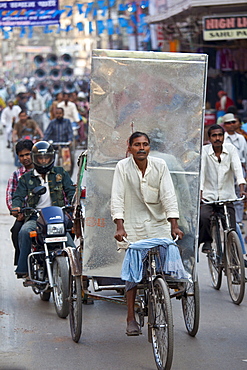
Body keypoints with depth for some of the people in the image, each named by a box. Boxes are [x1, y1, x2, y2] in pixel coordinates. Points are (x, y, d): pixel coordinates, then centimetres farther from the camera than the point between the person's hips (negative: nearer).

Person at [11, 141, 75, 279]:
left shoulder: (60, 173, 16)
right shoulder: (27, 178, 17)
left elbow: (71, 190, 9)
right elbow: (19, 196, 9)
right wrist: (16, 207, -15)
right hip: (36, 217, 1)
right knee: (24, 232, -30)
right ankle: (23, 269, -25)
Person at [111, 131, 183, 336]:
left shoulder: (160, 165, -1)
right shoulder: (123, 167, -6)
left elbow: (168, 196, -4)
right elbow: (117, 198, -10)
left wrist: (174, 225, -13)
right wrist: (120, 226, -20)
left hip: (158, 224, 2)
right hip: (133, 225, -2)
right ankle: (131, 319, 2)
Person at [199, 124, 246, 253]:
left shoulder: (231, 149, -1)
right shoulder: (204, 151, -5)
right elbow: (201, 172, -12)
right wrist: (200, 193, -25)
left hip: (227, 196, 1)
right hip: (208, 196, -1)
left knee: (231, 229, -5)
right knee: (204, 217, -26)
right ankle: (207, 242, 0)